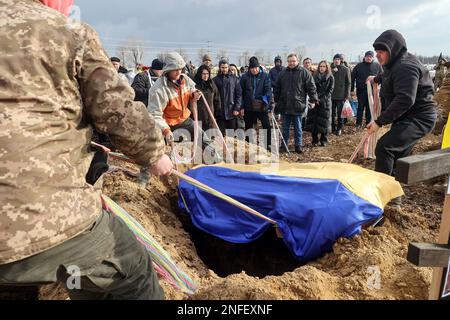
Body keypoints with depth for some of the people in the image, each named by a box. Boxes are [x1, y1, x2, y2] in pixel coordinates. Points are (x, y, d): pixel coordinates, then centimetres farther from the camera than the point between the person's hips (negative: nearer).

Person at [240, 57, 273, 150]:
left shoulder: (265, 76, 0)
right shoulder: (245, 77, 2)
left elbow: (268, 90, -6)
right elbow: (241, 93, 4)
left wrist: (265, 100, -24)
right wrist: (242, 107, -1)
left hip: (262, 107, -1)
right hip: (249, 107, 2)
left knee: (267, 126, -6)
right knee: (248, 127, 11)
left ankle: (269, 145, 2)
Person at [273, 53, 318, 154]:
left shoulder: (304, 73, 0)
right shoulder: (283, 73, 11)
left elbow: (311, 87, -1)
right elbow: (277, 88, 17)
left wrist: (313, 99, -7)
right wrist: (276, 100, 15)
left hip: (298, 106, -3)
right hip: (285, 106, 3)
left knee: (298, 128, 5)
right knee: (285, 127, 11)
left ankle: (298, 146, 15)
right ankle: (284, 146, 20)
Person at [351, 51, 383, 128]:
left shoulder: (377, 66, 5)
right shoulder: (359, 66, 2)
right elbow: (352, 78, 2)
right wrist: (352, 90, -2)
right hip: (361, 90, -1)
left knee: (370, 107, 8)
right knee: (360, 107, 2)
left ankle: (369, 123, 17)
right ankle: (358, 123, 10)